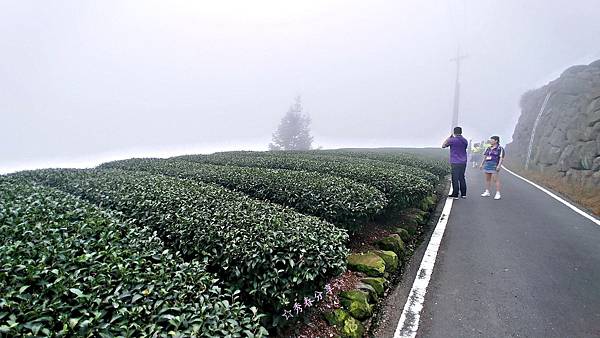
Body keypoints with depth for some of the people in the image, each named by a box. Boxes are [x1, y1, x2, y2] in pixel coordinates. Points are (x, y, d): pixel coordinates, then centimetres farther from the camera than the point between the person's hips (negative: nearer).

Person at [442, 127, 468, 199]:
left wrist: (449, 137, 7)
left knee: (455, 179, -2)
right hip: (463, 162, 6)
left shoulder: (452, 140, -10)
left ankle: (455, 194, 0)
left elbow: (443, 146, 3)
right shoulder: (465, 141, 7)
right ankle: (463, 194, 17)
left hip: (455, 163, -6)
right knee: (462, 178, 13)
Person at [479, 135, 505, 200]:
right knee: (487, 179, 9)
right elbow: (485, 157, 16)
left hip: (494, 166, -7)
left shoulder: (500, 149, -5)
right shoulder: (489, 148, 14)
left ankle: (498, 194, -6)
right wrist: (482, 164, 12)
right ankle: (487, 192, 15)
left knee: (496, 179, -8)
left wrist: (499, 165, -21)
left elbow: (501, 158, -11)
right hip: (487, 165, 7)